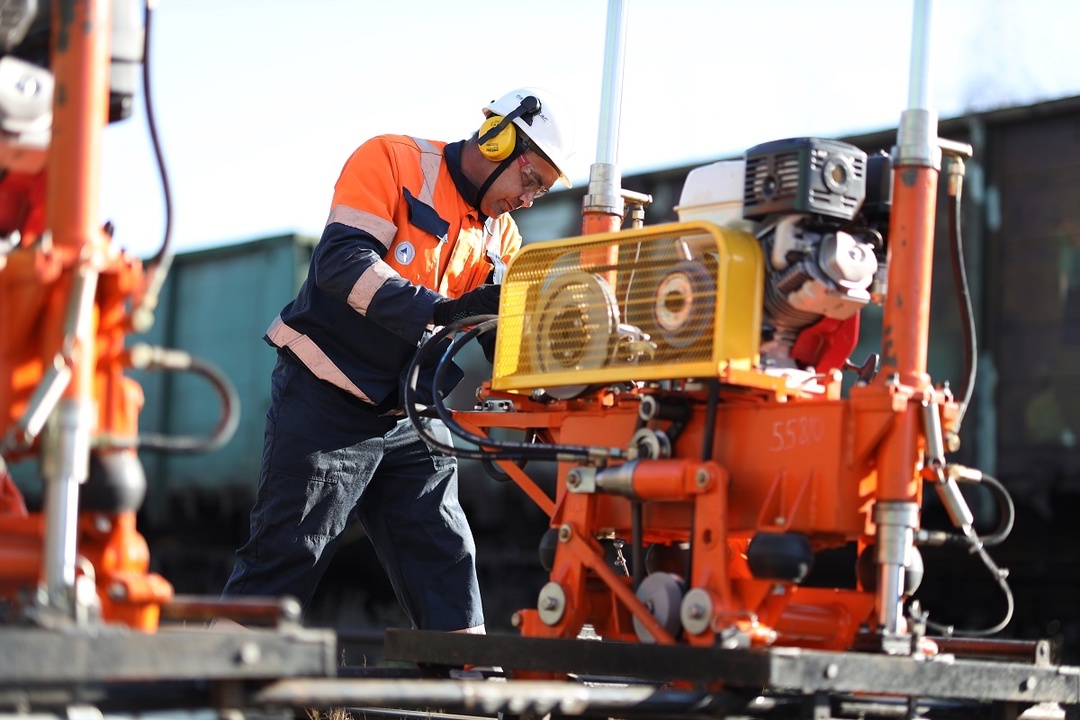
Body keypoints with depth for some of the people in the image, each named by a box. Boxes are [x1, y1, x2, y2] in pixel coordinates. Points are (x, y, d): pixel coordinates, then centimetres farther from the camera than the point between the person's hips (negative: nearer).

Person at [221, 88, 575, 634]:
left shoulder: (500, 234, 11)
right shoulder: (391, 160, -9)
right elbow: (341, 260, -23)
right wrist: (442, 309, -34)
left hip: (411, 417, 7)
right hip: (327, 400, -7)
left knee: (445, 558, 4)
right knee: (287, 554, -7)